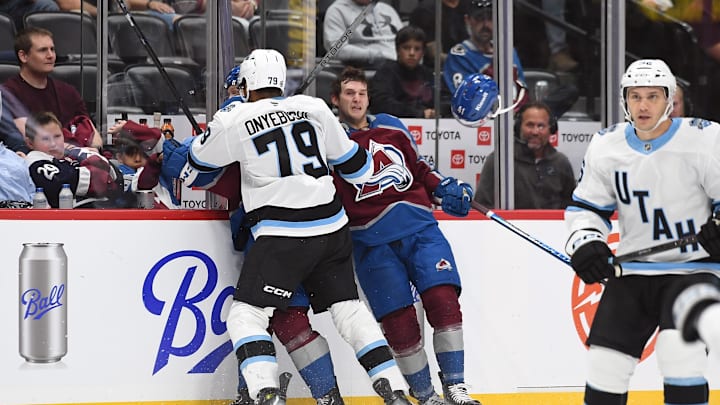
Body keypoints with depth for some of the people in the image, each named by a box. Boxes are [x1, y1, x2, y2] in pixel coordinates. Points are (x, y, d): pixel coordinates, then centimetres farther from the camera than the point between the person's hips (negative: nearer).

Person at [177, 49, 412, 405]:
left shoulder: (233, 121, -2)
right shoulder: (314, 108, 8)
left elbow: (195, 169, 13)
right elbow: (355, 167, 16)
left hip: (283, 237, -5)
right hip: (333, 229, 5)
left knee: (245, 315, -1)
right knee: (348, 308, 17)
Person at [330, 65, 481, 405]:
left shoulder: (391, 128, 15)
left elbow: (418, 167, 25)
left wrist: (445, 188, 10)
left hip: (420, 227, 3)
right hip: (373, 243, -3)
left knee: (443, 299, -13)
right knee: (398, 320, -8)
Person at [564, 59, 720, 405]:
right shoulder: (605, 147, 0)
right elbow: (586, 206, 11)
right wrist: (584, 242, -8)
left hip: (692, 267, -4)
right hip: (632, 270, 4)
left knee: (679, 351, -24)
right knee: (604, 360, 2)